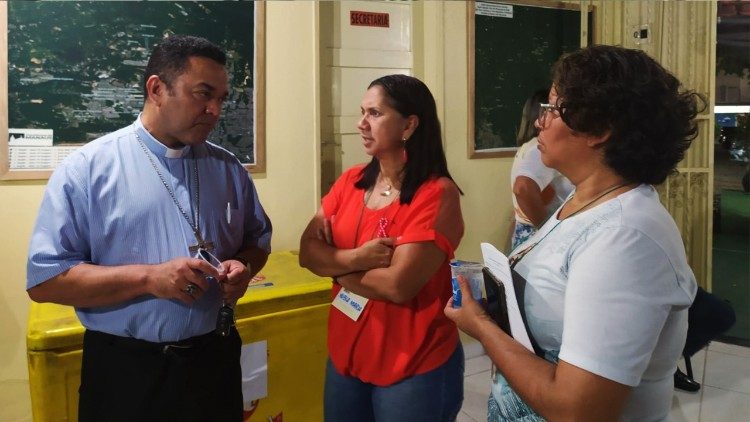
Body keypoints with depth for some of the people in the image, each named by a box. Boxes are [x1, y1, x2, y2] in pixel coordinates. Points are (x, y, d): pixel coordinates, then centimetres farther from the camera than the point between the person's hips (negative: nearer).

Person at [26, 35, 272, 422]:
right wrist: (148, 277, -22)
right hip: (126, 369, -3)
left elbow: (258, 240, 15)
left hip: (214, 359, 4)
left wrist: (243, 267, -8)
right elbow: (44, 278, -12)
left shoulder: (228, 168, 4)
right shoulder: (86, 168, -9)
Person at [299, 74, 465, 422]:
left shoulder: (437, 194, -18)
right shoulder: (351, 181, 2)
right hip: (345, 357, 6)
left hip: (414, 370, -5)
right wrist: (356, 258, -20)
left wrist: (337, 266, -9)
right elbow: (307, 251, -2)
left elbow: (397, 286, -24)